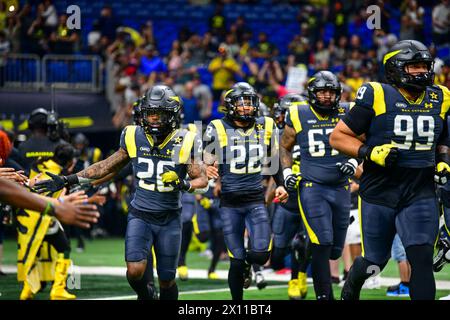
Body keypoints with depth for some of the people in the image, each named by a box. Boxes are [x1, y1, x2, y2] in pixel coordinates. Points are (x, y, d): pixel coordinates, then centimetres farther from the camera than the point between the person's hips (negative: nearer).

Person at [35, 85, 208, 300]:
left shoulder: (184, 143, -9)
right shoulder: (134, 137, -3)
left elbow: (202, 179, -5)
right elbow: (109, 167, 10)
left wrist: (185, 185, -29)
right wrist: (69, 180, 8)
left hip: (169, 220, -1)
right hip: (140, 216, 1)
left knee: (167, 281, 5)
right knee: (135, 272, -17)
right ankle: (145, 295, 16)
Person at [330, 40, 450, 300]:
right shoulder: (377, 96, -10)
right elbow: (338, 137, -5)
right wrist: (370, 152, -19)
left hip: (420, 195, 2)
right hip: (379, 194, -2)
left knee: (422, 260, -13)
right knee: (374, 263, 11)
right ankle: (352, 286, 45)